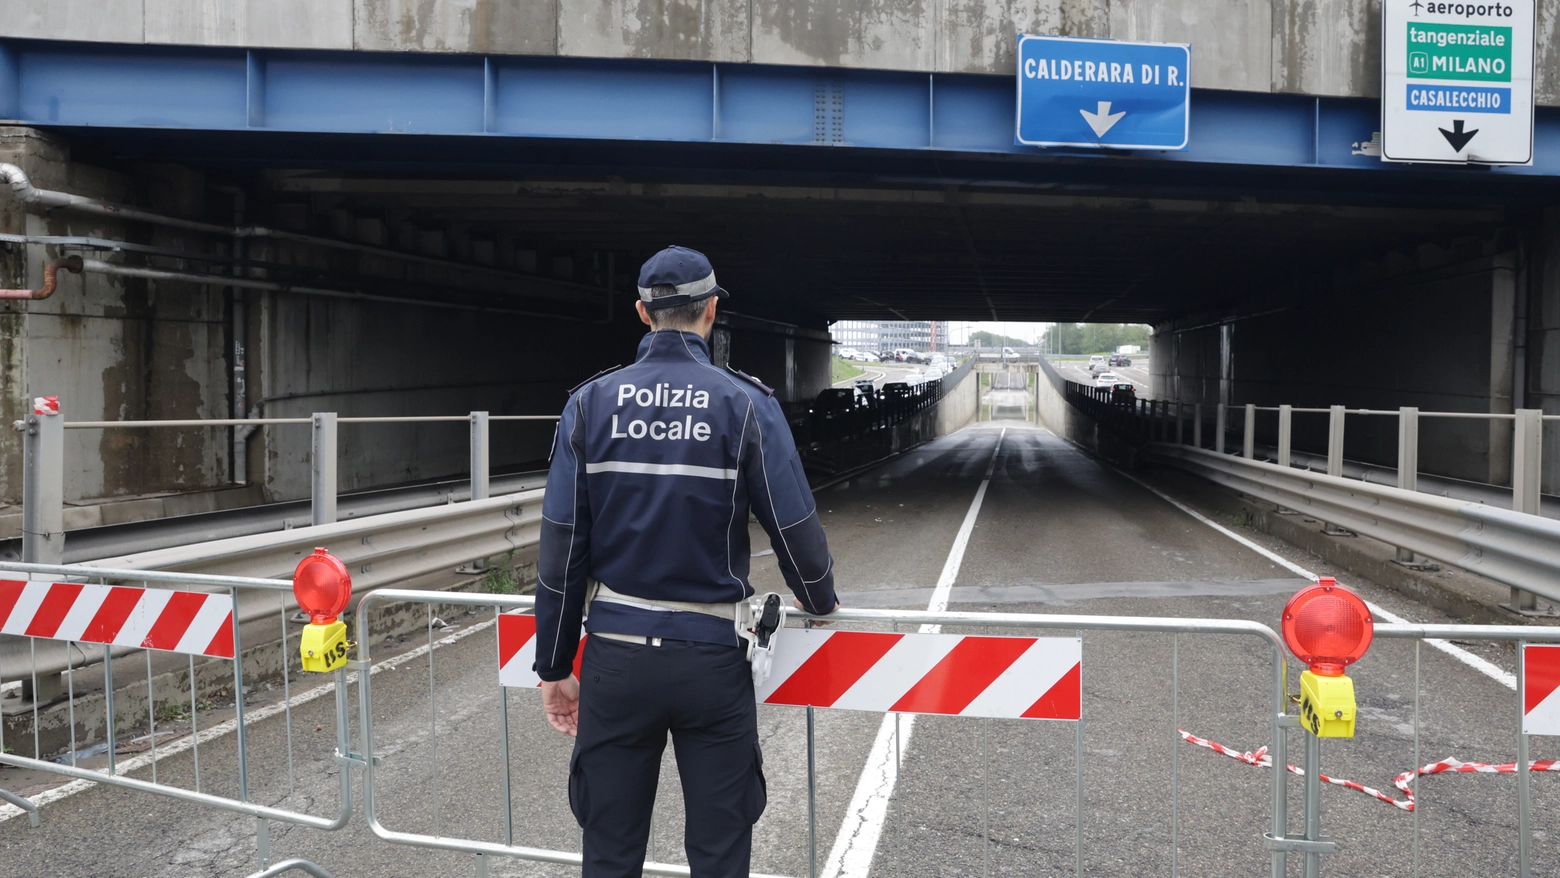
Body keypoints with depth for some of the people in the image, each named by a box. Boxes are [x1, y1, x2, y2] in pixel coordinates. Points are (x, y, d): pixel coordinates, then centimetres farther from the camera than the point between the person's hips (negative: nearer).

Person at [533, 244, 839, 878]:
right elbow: (795, 527, -6)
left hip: (615, 654, 2)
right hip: (712, 656, -2)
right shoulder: (746, 404, -6)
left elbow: (561, 546, -2)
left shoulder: (590, 404, -1)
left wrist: (554, 666, 6)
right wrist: (819, 599, 16)